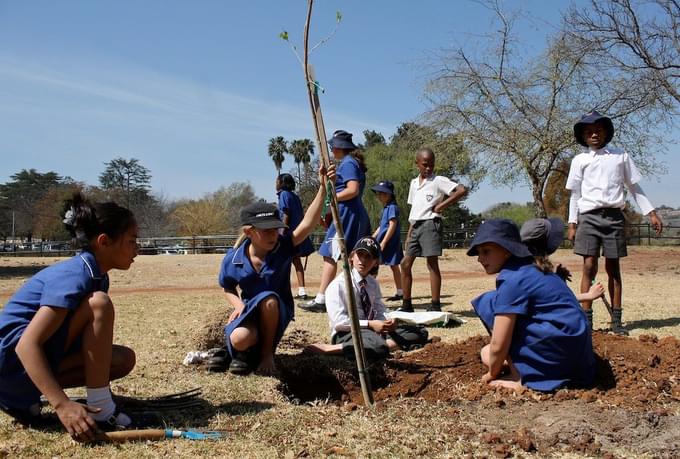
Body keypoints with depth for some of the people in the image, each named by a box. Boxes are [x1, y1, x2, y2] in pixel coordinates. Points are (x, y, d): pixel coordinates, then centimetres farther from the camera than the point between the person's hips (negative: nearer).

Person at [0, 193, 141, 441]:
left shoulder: (97, 275, 7)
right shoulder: (75, 275, -22)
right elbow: (27, 345, -30)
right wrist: (62, 405, -35)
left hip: (43, 355, 9)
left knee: (124, 359, -1)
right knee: (99, 304, -24)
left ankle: (24, 398, 4)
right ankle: (99, 411, -17)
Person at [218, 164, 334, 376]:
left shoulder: (283, 247, -16)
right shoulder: (233, 258, -11)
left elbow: (307, 223, -33)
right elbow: (228, 289, 8)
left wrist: (322, 187, -44)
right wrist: (238, 305, -14)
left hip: (277, 311, 1)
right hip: (251, 310, 0)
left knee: (268, 299, -37)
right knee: (240, 339, -34)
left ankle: (267, 353, -12)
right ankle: (246, 352, 7)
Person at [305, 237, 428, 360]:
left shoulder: (373, 283, 11)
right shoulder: (338, 284, -9)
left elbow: (379, 313, 12)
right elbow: (339, 321, -15)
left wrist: (386, 323, -11)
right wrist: (369, 324, -21)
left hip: (373, 330, 7)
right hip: (347, 333, -7)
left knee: (420, 333, -4)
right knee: (378, 349, -40)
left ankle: (387, 344, -24)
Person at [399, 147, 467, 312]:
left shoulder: (438, 181, -4)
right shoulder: (414, 183, 15)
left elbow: (462, 190, -16)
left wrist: (441, 206, -14)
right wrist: (409, 233, 13)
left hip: (430, 224, -7)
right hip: (415, 226, 7)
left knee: (432, 264, -6)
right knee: (405, 264, 5)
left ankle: (435, 306, 0)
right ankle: (406, 305, 15)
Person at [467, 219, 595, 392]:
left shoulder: (512, 279, -15)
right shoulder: (531, 270, 15)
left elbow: (499, 345, -15)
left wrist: (492, 374, 3)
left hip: (559, 350, -10)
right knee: (487, 353, 17)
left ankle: (521, 378, -6)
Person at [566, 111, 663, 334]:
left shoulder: (621, 156, 11)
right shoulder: (579, 160, 9)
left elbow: (635, 187, 14)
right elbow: (575, 194, 10)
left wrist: (651, 213, 8)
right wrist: (572, 224, 5)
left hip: (614, 216, 1)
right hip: (589, 217, -1)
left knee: (613, 267, 4)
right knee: (589, 266, -7)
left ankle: (616, 320, 8)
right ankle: (586, 319, -5)